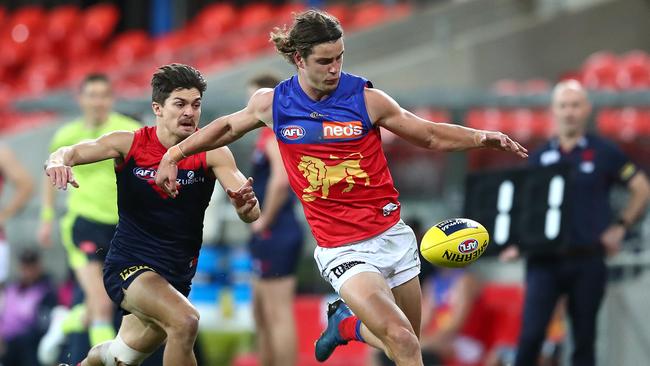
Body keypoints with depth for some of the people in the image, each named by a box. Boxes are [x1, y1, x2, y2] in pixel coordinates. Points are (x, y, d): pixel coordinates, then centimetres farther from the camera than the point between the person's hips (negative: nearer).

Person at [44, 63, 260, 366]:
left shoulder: (213, 154, -9)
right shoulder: (131, 144, -9)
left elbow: (251, 215, -18)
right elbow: (73, 152, -12)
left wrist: (246, 204, -43)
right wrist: (58, 161, -36)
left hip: (178, 273, 3)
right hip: (129, 265, -3)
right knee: (185, 321, -31)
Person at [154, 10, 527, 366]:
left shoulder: (366, 99, -7)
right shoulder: (272, 103, -4)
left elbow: (431, 135, 3)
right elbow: (229, 126, 18)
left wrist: (481, 137, -13)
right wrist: (173, 154, 17)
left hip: (393, 235, 2)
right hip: (343, 251, -2)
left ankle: (344, 323, 38)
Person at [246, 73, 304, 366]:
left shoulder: (276, 135, -14)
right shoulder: (272, 133, 17)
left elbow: (280, 180, -30)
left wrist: (265, 220, -19)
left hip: (275, 234, -11)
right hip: (272, 236, 11)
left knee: (278, 316, -8)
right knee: (263, 314, 18)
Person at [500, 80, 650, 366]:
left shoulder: (604, 153, 2)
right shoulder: (539, 158, 9)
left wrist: (620, 226, -1)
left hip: (587, 259, -1)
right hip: (544, 259, 1)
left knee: (584, 337, 5)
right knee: (531, 334, -9)